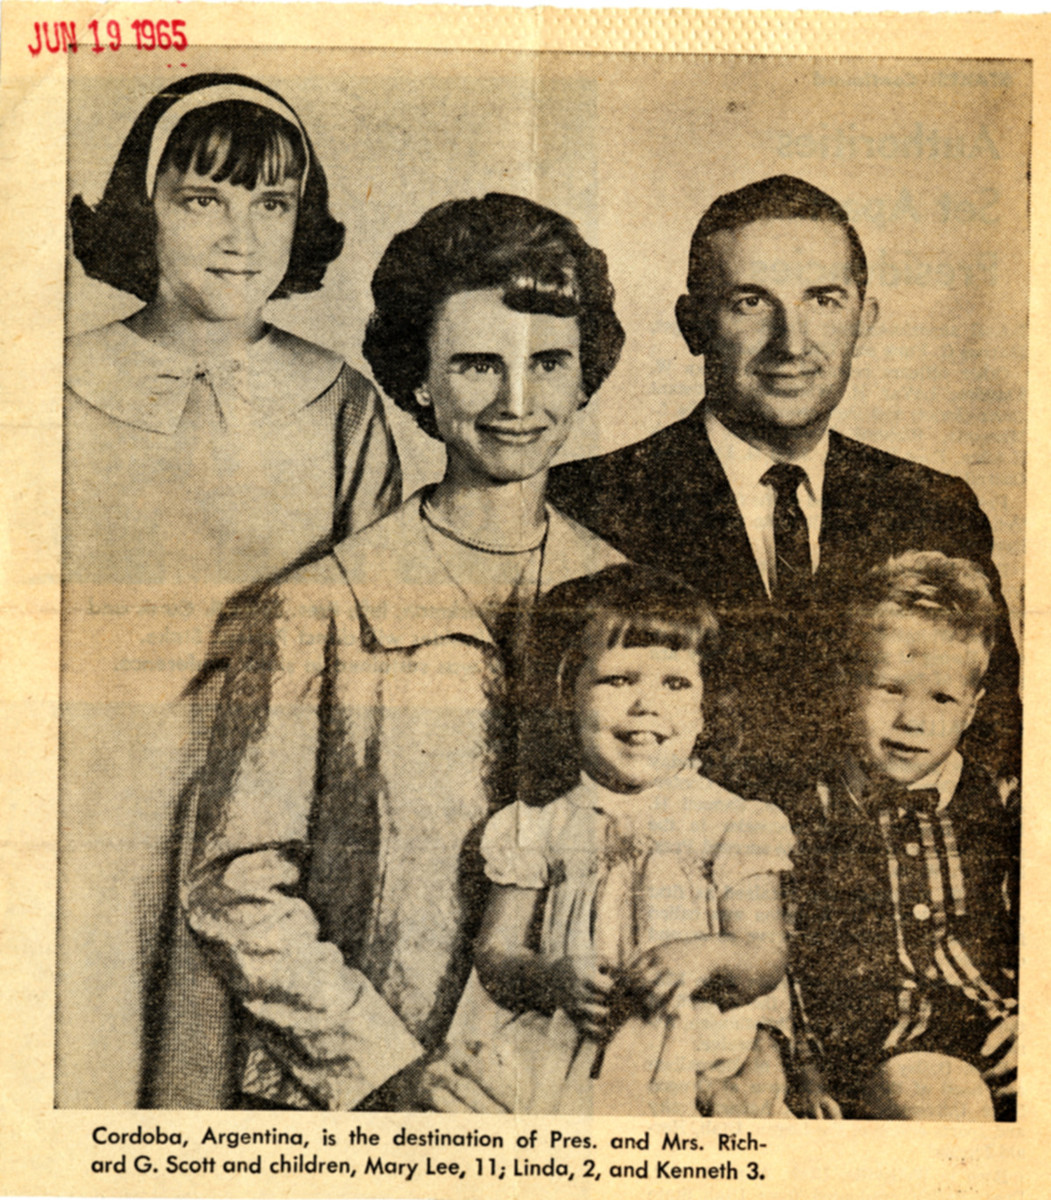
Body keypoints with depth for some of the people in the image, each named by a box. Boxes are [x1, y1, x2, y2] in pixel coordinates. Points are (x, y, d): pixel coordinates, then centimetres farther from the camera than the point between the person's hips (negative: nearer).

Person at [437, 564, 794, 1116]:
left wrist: (708, 956, -21)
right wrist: (553, 980, -15)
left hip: (697, 1057, -1)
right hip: (554, 1058, 2)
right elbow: (494, 952, 7)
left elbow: (766, 958, 1)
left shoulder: (735, 825, 7)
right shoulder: (537, 829, 11)